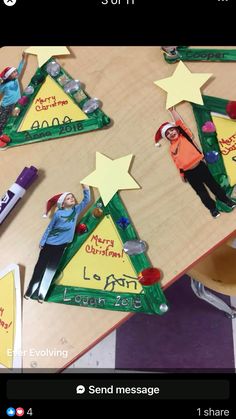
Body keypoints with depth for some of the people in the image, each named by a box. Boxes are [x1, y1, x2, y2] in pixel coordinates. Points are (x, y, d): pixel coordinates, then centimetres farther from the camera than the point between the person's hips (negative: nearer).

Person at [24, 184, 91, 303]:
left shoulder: (76, 210, 2)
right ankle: (29, 292, 17)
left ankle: (41, 294, 15)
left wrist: (85, 188, -18)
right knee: (40, 267, 5)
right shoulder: (58, 213, -6)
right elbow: (49, 228, -1)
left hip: (61, 246, 3)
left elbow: (87, 200, -3)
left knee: (51, 270, 7)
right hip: (49, 244, -3)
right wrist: (42, 242, -1)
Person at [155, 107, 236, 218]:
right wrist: (182, 174, 9)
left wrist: (171, 110, -9)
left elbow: (179, 122, -6)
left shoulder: (184, 136, 3)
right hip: (189, 173, 1)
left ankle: (226, 200, 25)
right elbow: (177, 162, 9)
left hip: (200, 166, -1)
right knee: (201, 192, 7)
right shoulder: (171, 148, 5)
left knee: (213, 184, 9)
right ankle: (213, 208, 21)